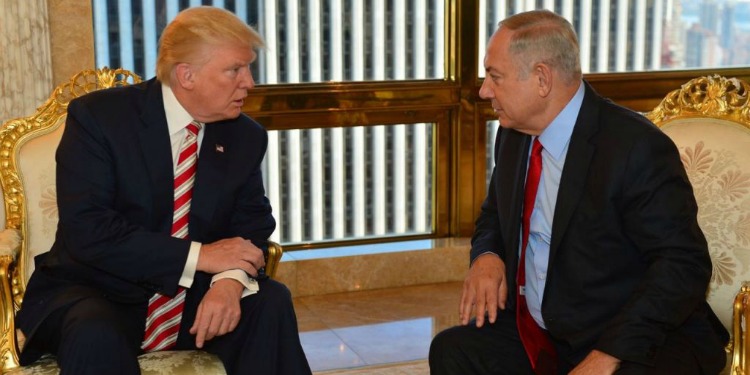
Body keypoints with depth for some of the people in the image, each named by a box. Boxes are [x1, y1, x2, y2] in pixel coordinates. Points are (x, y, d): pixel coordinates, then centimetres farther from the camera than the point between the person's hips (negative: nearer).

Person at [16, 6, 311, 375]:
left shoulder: (245, 136, 2)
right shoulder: (98, 116, -13)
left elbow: (252, 222, 1)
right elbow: (86, 231, -21)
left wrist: (231, 278, -24)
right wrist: (199, 255, -26)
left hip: (191, 296, 5)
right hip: (99, 292, -4)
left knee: (272, 303, -20)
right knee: (96, 335, -36)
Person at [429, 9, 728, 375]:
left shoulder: (637, 147, -18)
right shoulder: (514, 133, 4)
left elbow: (684, 266, -20)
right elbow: (495, 212, 20)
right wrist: (486, 255, -4)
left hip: (639, 344, -7)